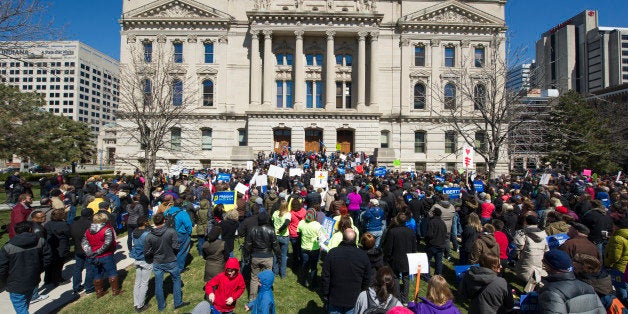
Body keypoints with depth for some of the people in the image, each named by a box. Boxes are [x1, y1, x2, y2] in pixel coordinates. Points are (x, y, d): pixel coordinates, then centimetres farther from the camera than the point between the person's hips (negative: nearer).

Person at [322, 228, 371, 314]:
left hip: (334, 298, -1)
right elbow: (367, 280, -3)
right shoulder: (363, 255, -13)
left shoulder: (332, 253, -18)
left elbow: (325, 277, -12)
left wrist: (325, 294, 2)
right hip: (354, 300, 1)